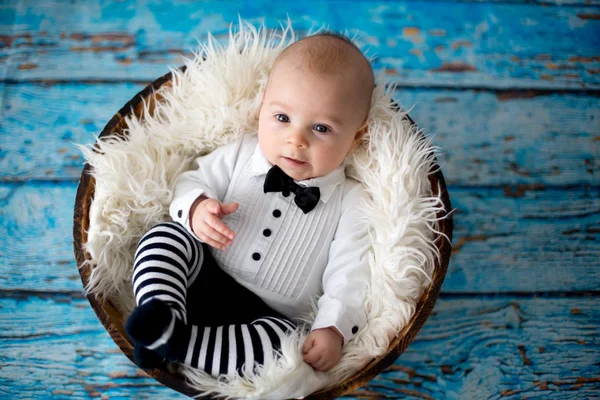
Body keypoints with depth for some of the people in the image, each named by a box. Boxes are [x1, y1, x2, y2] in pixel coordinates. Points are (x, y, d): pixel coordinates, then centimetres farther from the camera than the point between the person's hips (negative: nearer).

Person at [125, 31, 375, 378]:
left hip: (271, 316, -2)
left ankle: (174, 341, -32)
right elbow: (195, 181, 5)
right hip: (202, 277, 2)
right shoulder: (242, 153, -1)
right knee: (164, 237, -21)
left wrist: (333, 328, -24)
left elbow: (349, 275, -9)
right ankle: (162, 321, -32)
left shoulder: (351, 203, -7)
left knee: (280, 343, -33)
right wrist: (197, 207, -20)